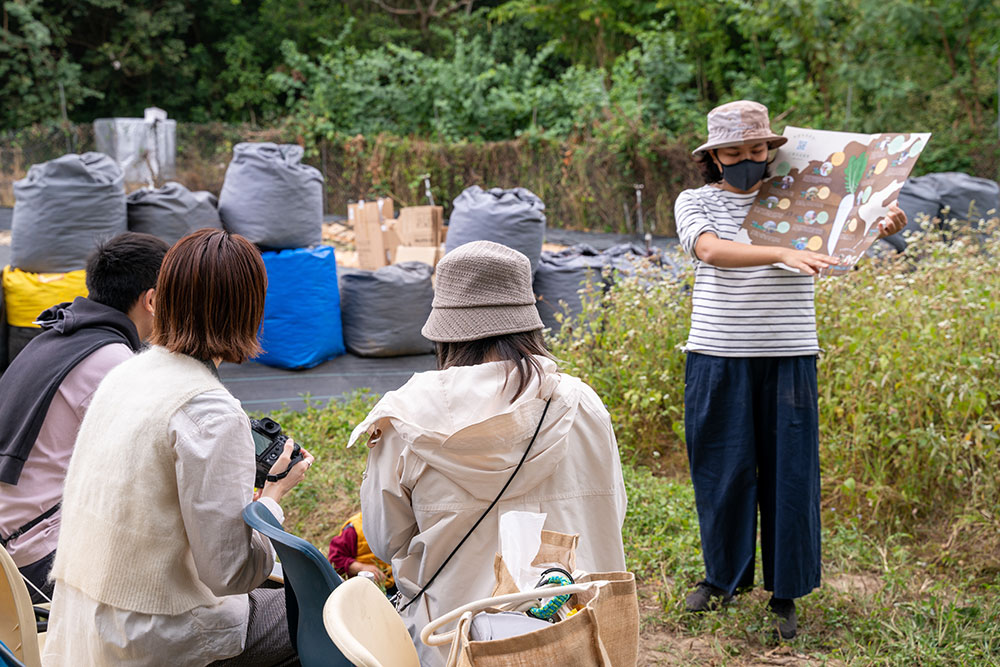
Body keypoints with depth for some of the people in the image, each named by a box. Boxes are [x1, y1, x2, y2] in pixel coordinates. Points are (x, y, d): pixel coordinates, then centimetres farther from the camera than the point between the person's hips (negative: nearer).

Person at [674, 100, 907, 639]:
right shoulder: (695, 203, 1)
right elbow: (714, 251, -19)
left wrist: (884, 225, -24)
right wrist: (784, 254, -33)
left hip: (788, 357, 1)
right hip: (718, 358, -1)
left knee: (789, 471, 3)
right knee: (722, 469, 8)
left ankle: (786, 594, 16)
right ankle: (723, 575, 29)